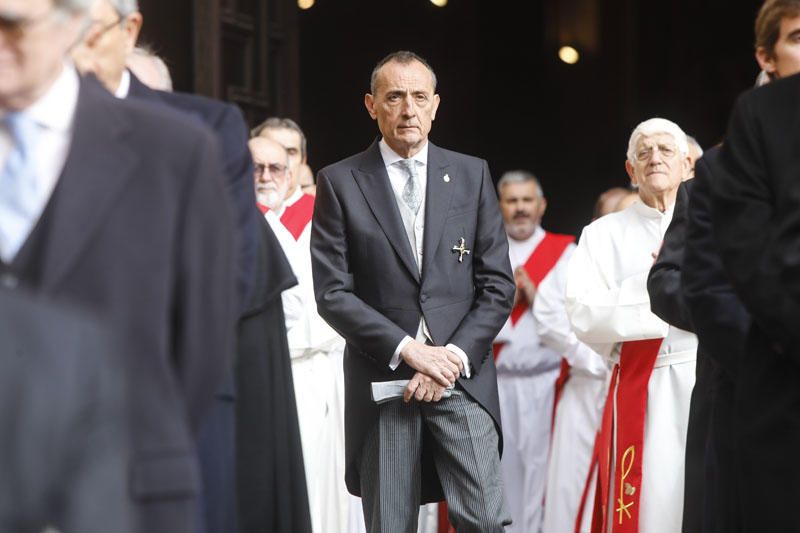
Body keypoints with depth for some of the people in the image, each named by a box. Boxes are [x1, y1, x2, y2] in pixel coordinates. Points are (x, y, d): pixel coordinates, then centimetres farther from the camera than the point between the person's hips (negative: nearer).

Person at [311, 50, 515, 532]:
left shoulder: (472, 175, 9)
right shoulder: (341, 183, 4)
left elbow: (498, 285, 6)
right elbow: (333, 293, -3)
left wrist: (455, 356, -7)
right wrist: (408, 349, -12)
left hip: (463, 376, 1)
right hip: (382, 381, -1)